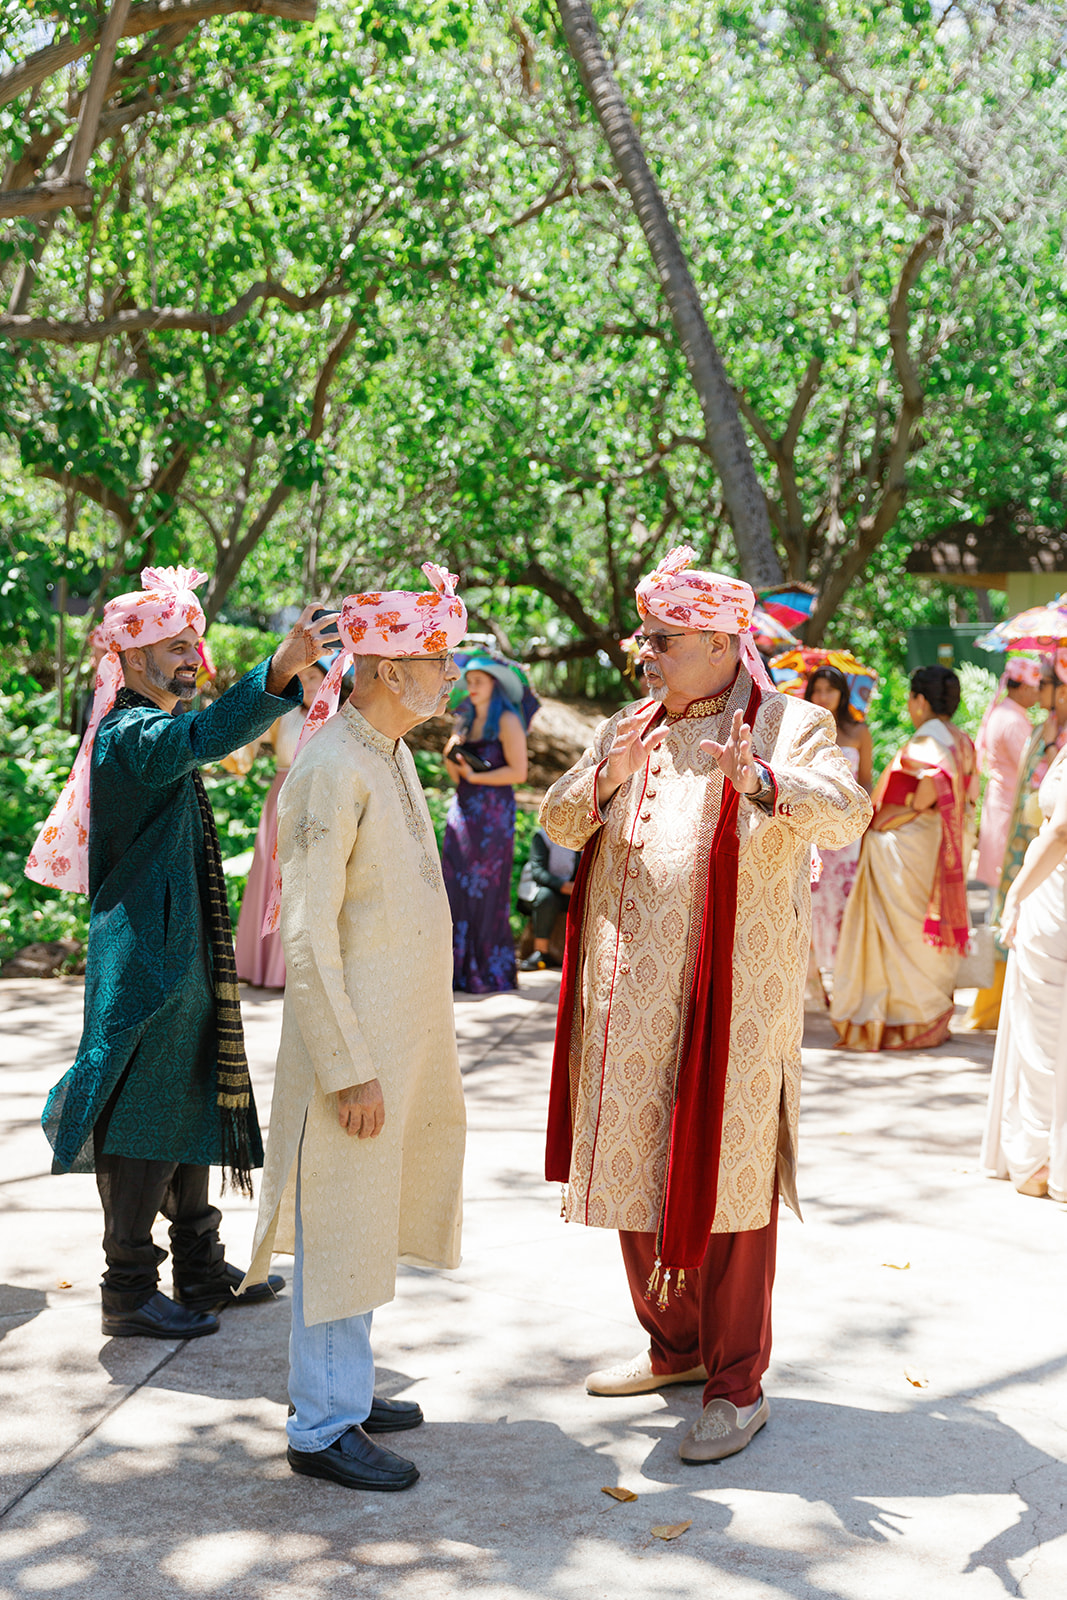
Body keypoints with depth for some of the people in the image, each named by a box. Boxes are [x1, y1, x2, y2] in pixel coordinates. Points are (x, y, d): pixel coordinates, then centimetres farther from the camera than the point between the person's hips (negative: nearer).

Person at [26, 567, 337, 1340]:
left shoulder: (153, 734, 16)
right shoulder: (129, 735, -19)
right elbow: (205, 737, -38)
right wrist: (280, 670, -50)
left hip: (182, 956, 11)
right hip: (145, 962, -11)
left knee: (190, 1104, 16)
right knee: (141, 1121, -4)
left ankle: (200, 1268, 26)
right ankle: (130, 1291, 4)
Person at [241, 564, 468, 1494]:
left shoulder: (394, 753, 11)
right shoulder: (332, 770, -19)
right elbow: (307, 938, -21)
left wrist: (411, 1049, 19)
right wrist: (349, 1069, -21)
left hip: (403, 1034, 9)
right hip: (352, 1039, -9)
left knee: (367, 1223, 18)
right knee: (339, 1229, 0)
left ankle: (343, 1389, 31)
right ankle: (322, 1427, 11)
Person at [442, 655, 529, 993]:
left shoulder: (506, 721, -3)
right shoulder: (466, 721, 17)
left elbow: (518, 771, -11)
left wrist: (474, 775, -10)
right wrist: (450, 759, -1)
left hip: (493, 813, -7)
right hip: (463, 809, 7)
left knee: (487, 892, -5)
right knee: (457, 887, 0)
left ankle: (490, 973, 0)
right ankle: (458, 969, 4)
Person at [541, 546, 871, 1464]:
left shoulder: (788, 727, -4)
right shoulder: (626, 731, 14)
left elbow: (845, 813, -21)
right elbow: (558, 823, 6)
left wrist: (762, 784, -40)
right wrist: (605, 778, -15)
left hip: (732, 998, -6)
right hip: (631, 998, 6)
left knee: (726, 1182, -2)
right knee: (637, 1172, 13)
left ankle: (737, 1385, 9)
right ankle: (674, 1345, 31)